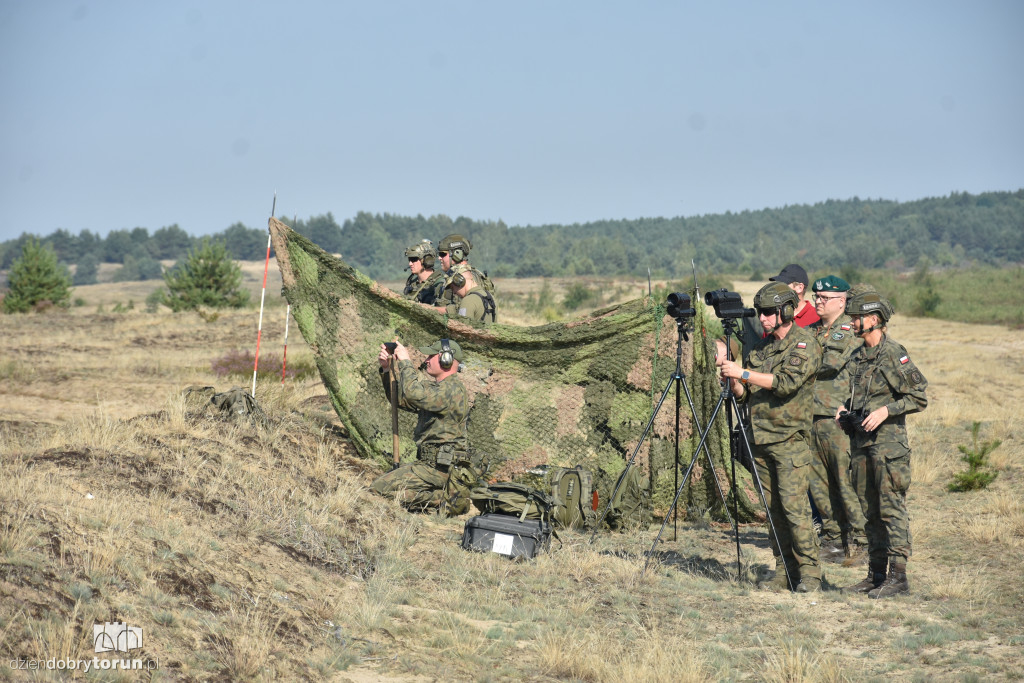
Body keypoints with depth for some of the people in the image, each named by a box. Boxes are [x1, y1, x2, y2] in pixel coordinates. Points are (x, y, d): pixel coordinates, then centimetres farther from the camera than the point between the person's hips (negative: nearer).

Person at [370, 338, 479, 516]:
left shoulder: (453, 389, -16)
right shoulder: (436, 387, 17)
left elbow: (414, 395, -30)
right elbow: (401, 400, 22)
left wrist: (405, 361, -18)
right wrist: (387, 369, 10)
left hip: (439, 468, -10)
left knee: (380, 489, -16)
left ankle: (443, 500, -10)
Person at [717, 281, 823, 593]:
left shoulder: (804, 344, -6)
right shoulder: (762, 347, 16)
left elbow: (788, 382, -21)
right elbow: (745, 395, 17)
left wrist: (744, 373, -20)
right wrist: (732, 378, -4)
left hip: (790, 440, -7)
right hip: (761, 438, 7)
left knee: (794, 506, -11)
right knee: (774, 508, 7)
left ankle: (809, 572, -4)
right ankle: (784, 570, 13)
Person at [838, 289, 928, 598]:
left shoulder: (895, 355, -9)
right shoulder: (857, 357, 14)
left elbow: (919, 398, -10)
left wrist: (886, 410, -19)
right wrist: (845, 408, 7)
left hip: (888, 443, -8)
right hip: (860, 443, 8)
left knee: (892, 509, -8)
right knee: (870, 511, 11)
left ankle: (898, 576, -6)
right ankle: (876, 574, 17)